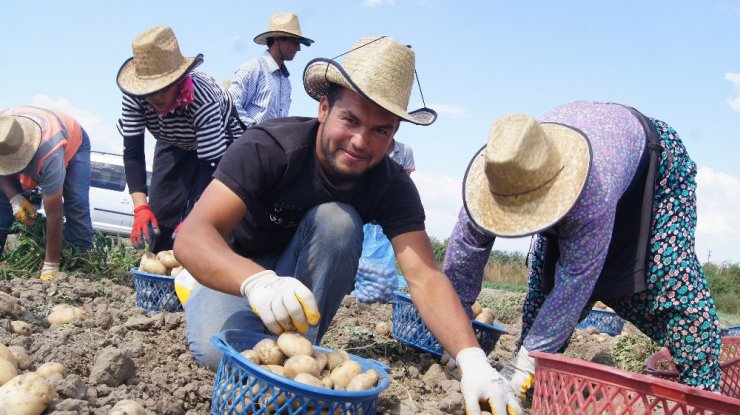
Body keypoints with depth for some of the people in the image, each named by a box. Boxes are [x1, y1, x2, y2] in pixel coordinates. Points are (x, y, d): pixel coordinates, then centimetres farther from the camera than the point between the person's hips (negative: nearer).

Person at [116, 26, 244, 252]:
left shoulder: (203, 100, -41)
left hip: (219, 142, -4)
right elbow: (132, 152, -25)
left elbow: (212, 166, -39)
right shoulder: (135, 97, -29)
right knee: (158, 211, -1)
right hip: (174, 143, 4)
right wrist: (140, 208, -38)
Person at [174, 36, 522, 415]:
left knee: (337, 220, -29)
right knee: (221, 351, -34)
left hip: (306, 276, 3)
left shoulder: (392, 188, -20)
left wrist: (472, 360, -47)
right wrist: (259, 282, -60)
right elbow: (191, 236, -39)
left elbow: (425, 278, -30)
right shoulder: (268, 146, -29)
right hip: (234, 270, -2)